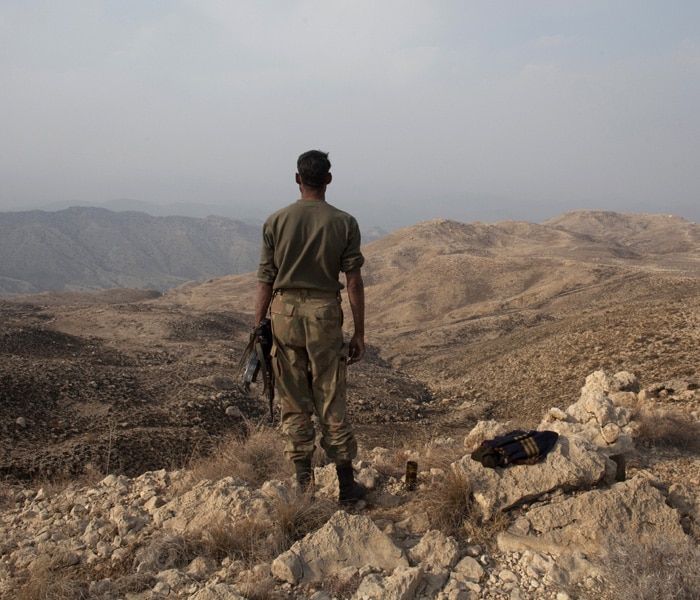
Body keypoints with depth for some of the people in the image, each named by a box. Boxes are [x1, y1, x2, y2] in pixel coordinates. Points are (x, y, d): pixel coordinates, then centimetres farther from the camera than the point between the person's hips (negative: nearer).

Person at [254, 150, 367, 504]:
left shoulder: (276, 222, 0)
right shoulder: (344, 223, -2)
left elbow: (265, 280, 0)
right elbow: (354, 282, -3)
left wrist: (258, 328, 7)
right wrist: (359, 333, 3)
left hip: (284, 313, 0)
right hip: (325, 314, 0)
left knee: (293, 403, 9)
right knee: (331, 403, 9)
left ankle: (304, 482, 14)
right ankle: (346, 484, 16)